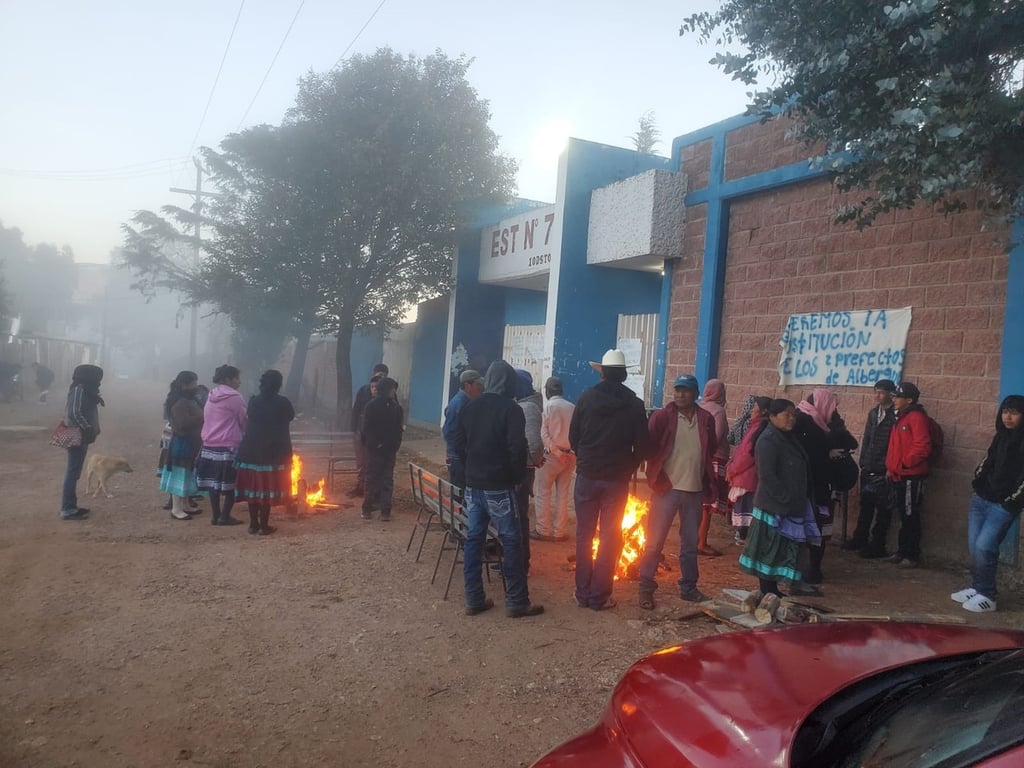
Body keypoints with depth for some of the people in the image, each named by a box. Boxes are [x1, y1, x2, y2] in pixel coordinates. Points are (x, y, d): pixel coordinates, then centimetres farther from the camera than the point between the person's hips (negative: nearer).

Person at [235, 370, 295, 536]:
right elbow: (290, 417, 11)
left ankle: (253, 524, 18)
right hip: (273, 451, -3)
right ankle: (263, 525, 4)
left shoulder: (253, 401, 2)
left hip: (251, 451, 3)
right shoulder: (283, 402, -8)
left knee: (253, 486, 10)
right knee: (267, 488, 1)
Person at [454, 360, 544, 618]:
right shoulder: (511, 409, -11)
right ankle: (517, 602, 6)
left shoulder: (470, 406, 8)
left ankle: (474, 599, 14)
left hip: (473, 484, 6)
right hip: (499, 486, -6)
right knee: (511, 541, 1)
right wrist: (518, 477, -3)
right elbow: (517, 449, -17)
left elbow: (459, 443, 11)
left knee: (473, 539, 10)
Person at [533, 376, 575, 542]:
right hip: (570, 456, 4)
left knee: (543, 494, 7)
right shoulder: (572, 407, 4)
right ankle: (559, 532, 14)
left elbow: (544, 433, -13)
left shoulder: (548, 406, -6)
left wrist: (556, 452, -12)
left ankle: (543, 531, 9)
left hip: (552, 455, -4)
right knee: (563, 495, 10)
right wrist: (572, 451, 3)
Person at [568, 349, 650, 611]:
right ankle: (599, 596, 11)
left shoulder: (586, 398, -5)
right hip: (617, 479, 0)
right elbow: (642, 446, -4)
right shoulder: (634, 404, -6)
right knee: (610, 538, 8)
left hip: (587, 476, 1)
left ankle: (583, 593, 16)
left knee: (584, 535, 11)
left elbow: (573, 437, 1)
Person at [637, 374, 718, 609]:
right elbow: (649, 446, -9)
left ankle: (688, 587, 30)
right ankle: (646, 587, 12)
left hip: (695, 490, 4)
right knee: (654, 541, 1)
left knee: (691, 542, 16)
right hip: (667, 488, -4)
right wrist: (657, 476, -15)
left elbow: (711, 450, 13)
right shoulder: (662, 416, -6)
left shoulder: (706, 419, 4)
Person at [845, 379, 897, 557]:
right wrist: (863, 462, 9)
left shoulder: (896, 415, -11)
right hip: (868, 468, 7)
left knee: (883, 508, 4)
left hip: (884, 470, -6)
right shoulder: (873, 413, 12)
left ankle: (877, 545, 11)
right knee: (865, 505, 15)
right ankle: (860, 538, 26)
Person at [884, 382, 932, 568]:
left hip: (911, 476, -9)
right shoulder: (900, 418, 17)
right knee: (903, 516, 14)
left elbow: (922, 447, -21)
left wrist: (904, 464, -15)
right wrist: (890, 467, 15)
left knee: (910, 517, -2)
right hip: (898, 476, 9)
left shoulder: (916, 417, -12)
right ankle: (902, 552, 22)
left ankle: (912, 556, 5)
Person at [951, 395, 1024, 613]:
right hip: (981, 499, 7)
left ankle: (986, 596, -1)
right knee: (974, 546, 7)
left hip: (1004, 505, -7)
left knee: (984, 547, -12)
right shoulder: (1000, 437, 12)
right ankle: (976, 588, 19)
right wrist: (977, 485, 8)